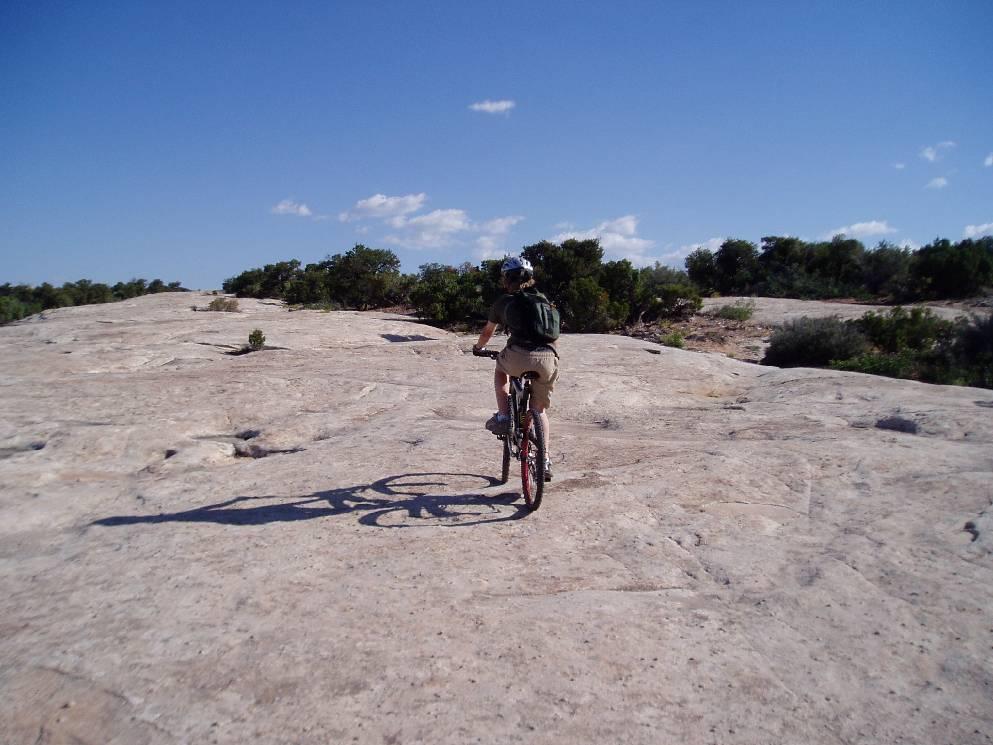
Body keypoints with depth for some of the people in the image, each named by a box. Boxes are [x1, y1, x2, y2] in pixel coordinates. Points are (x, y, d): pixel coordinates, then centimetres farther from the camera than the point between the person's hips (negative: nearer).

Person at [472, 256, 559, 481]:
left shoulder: (503, 301, 20)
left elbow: (488, 332, 34)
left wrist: (478, 347, 55)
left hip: (519, 356, -3)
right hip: (548, 357, 3)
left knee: (500, 370, 33)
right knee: (539, 410, 22)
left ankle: (503, 417, 17)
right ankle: (545, 461, 17)